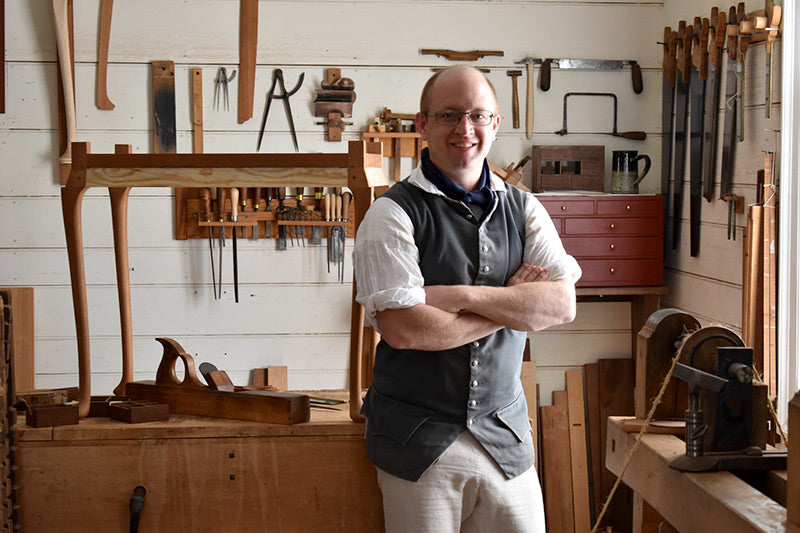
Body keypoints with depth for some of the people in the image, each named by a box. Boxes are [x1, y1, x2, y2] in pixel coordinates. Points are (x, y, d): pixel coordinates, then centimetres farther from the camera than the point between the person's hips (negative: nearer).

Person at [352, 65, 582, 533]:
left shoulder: (523, 210, 7)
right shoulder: (394, 213, -8)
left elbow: (562, 304, -7)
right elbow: (402, 329, -19)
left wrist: (459, 295, -17)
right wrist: (510, 304, -10)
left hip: (505, 436, 4)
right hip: (418, 440, -3)